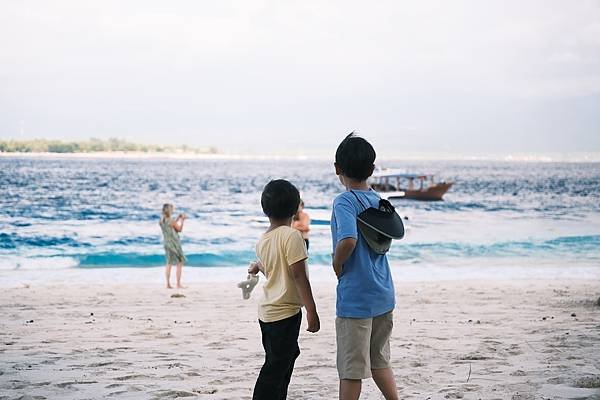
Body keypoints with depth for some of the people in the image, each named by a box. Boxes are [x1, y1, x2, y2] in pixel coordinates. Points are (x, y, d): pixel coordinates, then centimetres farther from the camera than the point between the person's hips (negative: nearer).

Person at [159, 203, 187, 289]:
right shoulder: (172, 220, -20)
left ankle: (168, 284, 10)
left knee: (169, 263, 13)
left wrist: (178, 218, 16)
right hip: (174, 243, -7)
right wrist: (182, 220, 5)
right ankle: (178, 284, -1)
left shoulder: (161, 220, 1)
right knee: (180, 263, 2)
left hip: (166, 242, 7)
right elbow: (179, 229, -5)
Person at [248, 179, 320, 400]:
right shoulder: (291, 236, -16)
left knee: (287, 357, 23)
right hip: (285, 313, -8)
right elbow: (298, 275, -20)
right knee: (275, 369, -6)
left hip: (267, 312, 8)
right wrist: (311, 311, -18)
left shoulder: (262, 240, 7)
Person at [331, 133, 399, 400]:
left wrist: (337, 265, -14)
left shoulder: (344, 202, -16)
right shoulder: (378, 200, 7)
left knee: (351, 370, 2)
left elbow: (348, 239, -32)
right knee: (379, 361, 21)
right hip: (383, 295, 7)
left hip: (355, 298, -7)